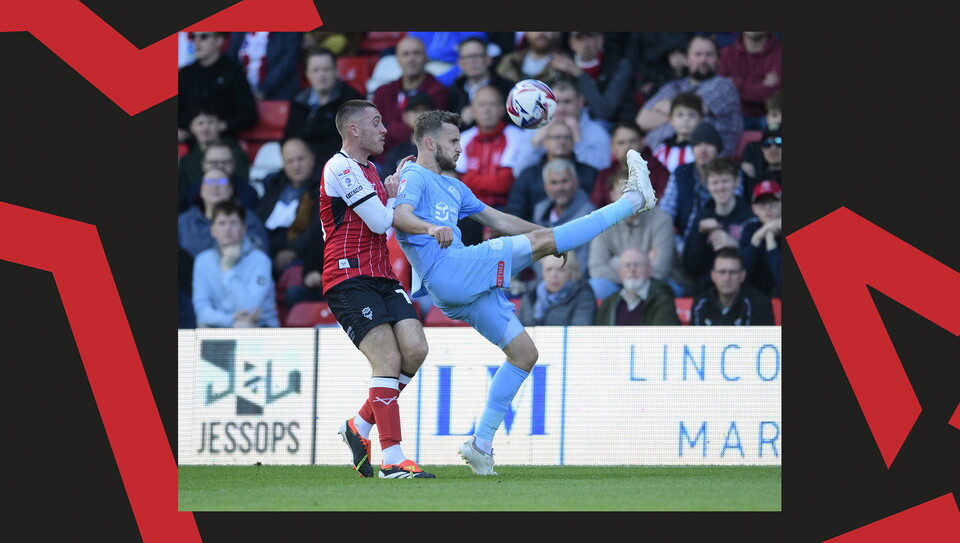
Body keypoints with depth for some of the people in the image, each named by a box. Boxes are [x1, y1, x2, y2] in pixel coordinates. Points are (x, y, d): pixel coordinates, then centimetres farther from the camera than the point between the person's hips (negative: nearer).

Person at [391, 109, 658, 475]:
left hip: (469, 287, 10)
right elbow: (400, 216, -22)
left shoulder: (451, 187, 29)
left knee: (524, 353, 8)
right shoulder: (414, 177, 0)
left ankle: (482, 442, 8)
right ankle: (633, 200, -10)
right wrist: (432, 228, -43)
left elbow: (497, 220, 32)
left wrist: (549, 237, 26)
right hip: (448, 271, -10)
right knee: (540, 242, -14)